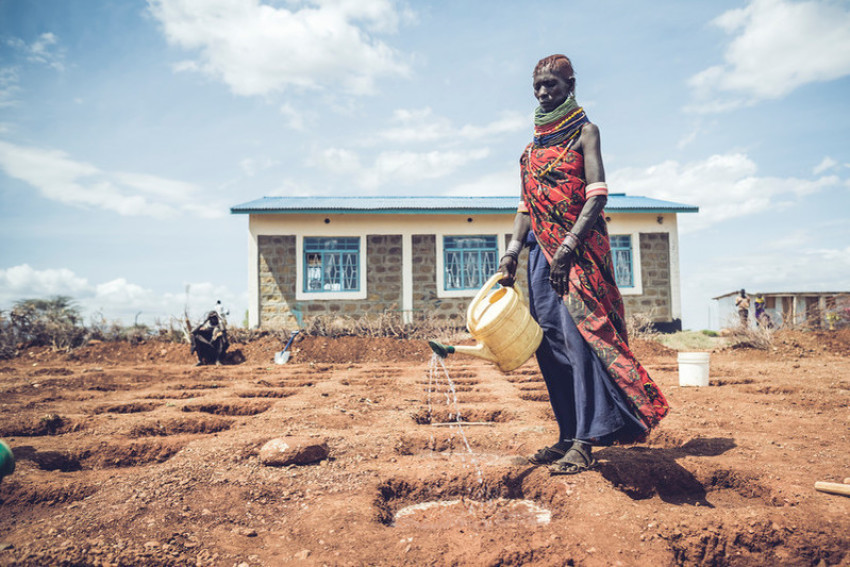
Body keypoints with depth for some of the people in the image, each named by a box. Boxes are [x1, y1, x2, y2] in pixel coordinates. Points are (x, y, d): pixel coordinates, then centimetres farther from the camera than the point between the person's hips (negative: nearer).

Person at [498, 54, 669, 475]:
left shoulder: (585, 131, 3)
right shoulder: (533, 144, 20)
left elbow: (598, 195, -9)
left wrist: (569, 244, -20)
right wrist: (512, 250, 3)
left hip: (578, 247, -6)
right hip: (542, 249, 6)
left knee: (579, 334, -12)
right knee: (550, 342, 4)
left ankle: (585, 442, -8)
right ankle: (569, 434, 14)